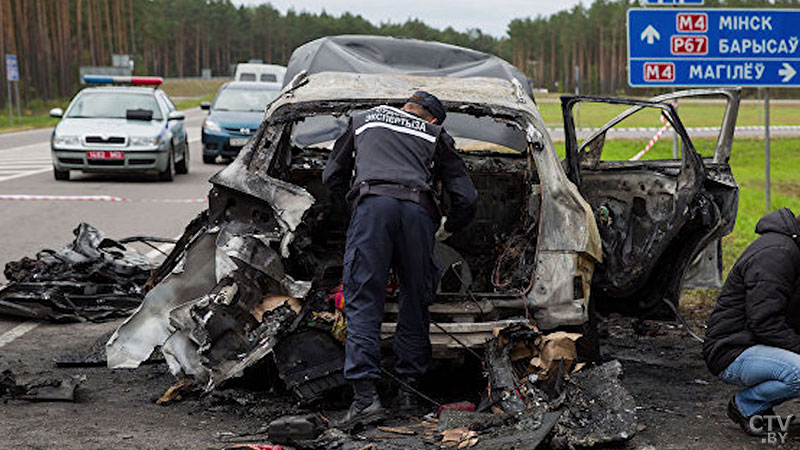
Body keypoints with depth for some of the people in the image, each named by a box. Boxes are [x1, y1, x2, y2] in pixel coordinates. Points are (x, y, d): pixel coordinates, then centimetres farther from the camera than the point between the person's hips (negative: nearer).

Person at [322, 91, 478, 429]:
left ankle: (365, 395, -15)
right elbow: (467, 198, 24)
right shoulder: (436, 136, 29)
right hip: (418, 210, 1)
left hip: (371, 202, -1)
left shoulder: (364, 120, 33)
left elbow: (332, 176, 33)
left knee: (363, 301, -4)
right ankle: (408, 390, 17)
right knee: (415, 302, 14)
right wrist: (447, 228, 43)